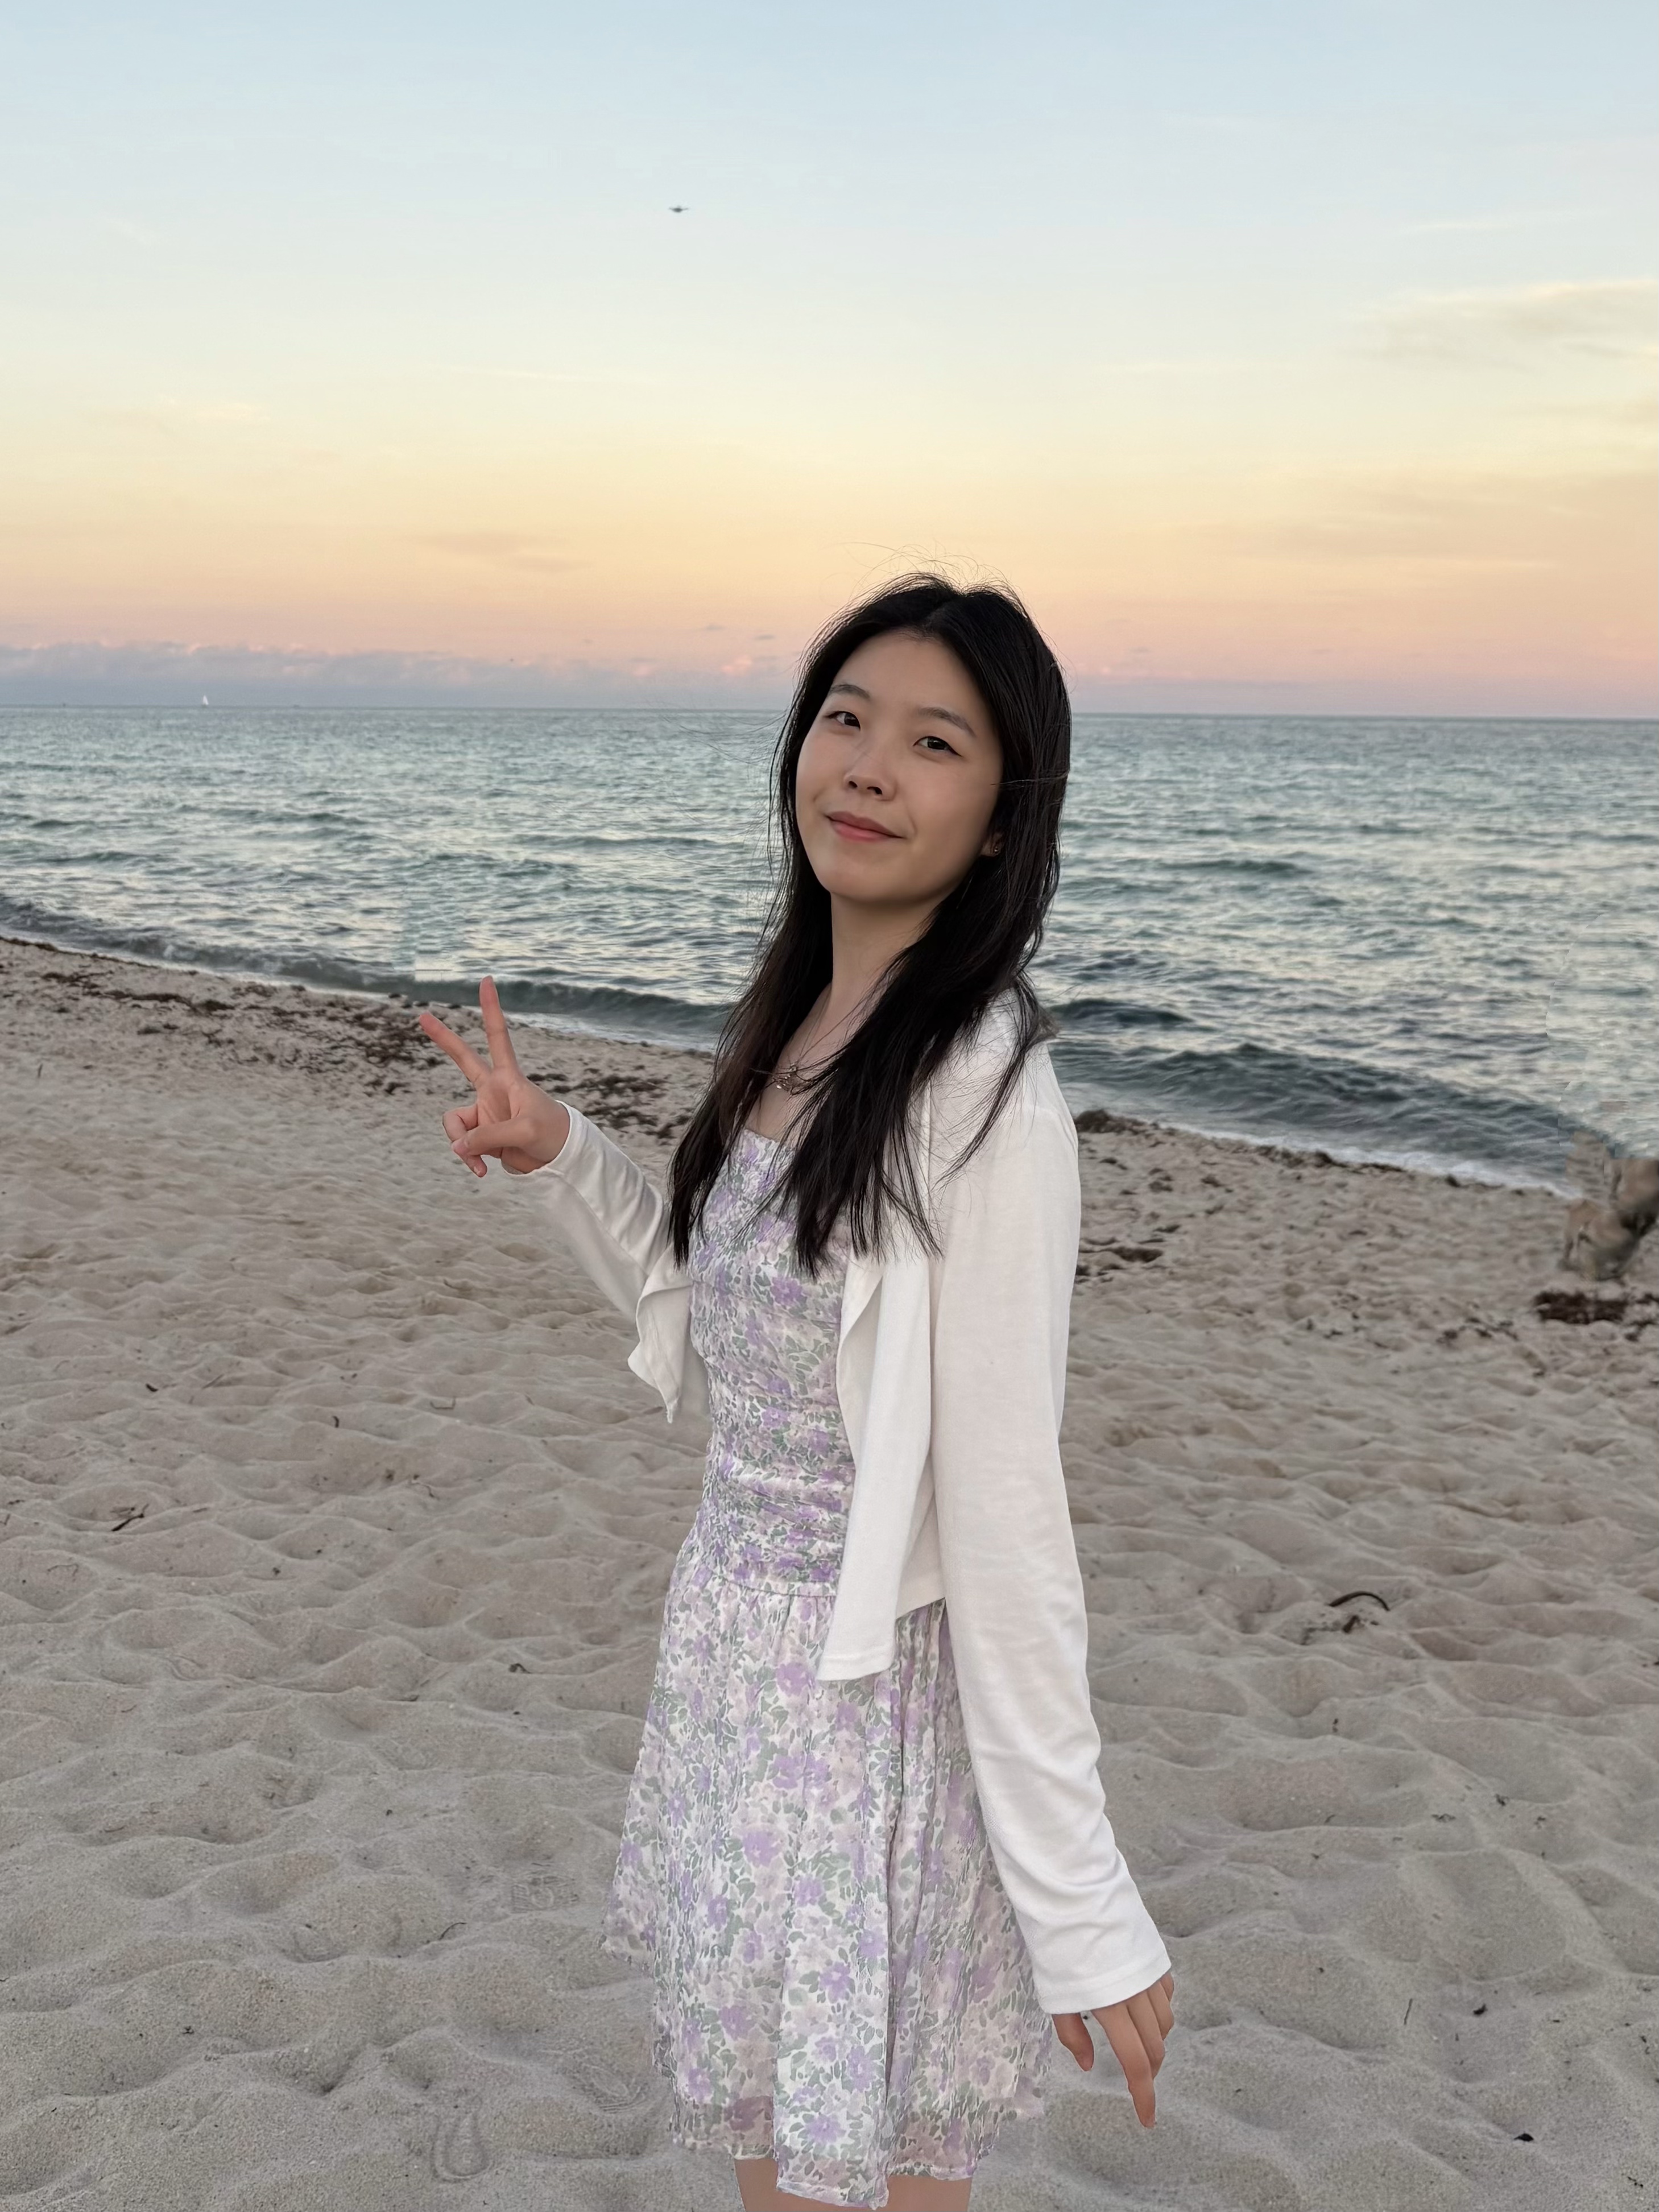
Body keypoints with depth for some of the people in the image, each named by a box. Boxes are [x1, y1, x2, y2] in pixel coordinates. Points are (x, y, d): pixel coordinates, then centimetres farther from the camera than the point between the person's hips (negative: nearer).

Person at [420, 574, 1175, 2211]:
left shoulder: (979, 1092, -22)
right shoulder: (794, 1027, 2)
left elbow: (1005, 1509, -22)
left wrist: (1083, 1908, -17)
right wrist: (560, 1161, 2)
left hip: (876, 1700, -8)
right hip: (729, 1654, 8)